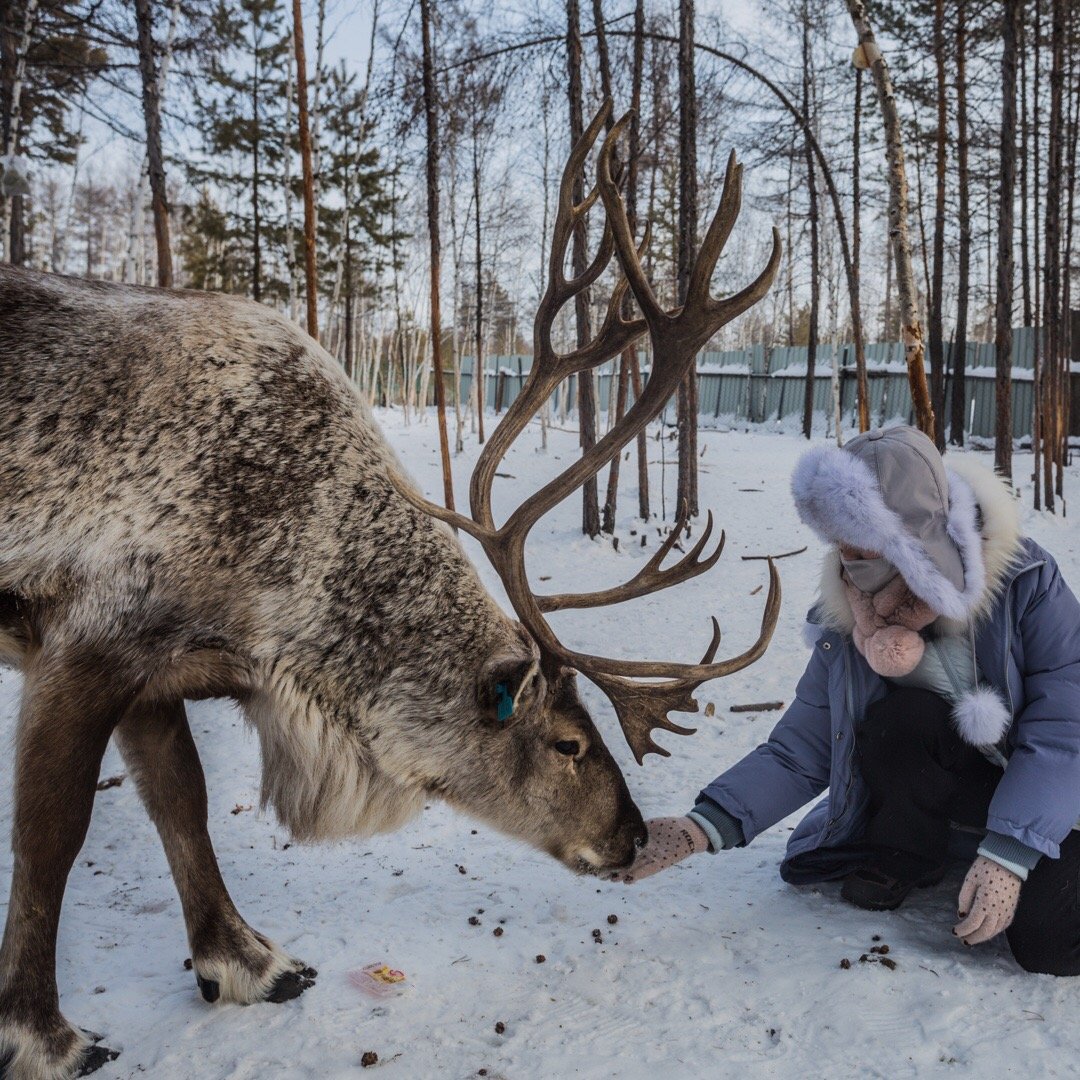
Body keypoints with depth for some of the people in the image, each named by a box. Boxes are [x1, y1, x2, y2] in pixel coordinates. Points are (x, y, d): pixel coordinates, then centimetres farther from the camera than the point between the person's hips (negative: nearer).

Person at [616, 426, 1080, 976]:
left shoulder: (1026, 583, -25)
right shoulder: (848, 624, -17)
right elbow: (797, 754, -14)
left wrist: (1009, 854, -34)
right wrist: (702, 828, -28)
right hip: (940, 802, 2)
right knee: (898, 719, -31)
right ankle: (905, 860, -4)